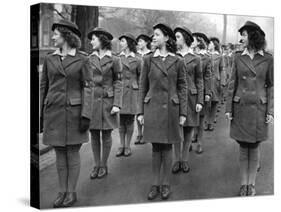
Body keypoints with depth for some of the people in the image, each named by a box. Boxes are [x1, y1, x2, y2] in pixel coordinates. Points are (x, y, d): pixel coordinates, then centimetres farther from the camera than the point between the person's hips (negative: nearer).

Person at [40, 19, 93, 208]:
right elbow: (43, 86, 11)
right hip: (53, 110, 4)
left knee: (73, 152, 2)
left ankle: (72, 192, 13)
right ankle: (62, 191, 17)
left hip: (74, 110, -3)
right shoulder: (50, 59, 8)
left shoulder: (81, 59, -3)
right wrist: (40, 114, 8)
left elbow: (88, 86, -5)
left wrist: (86, 115, -12)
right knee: (59, 153, 8)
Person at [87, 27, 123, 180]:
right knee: (94, 134, 6)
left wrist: (117, 104, -11)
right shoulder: (89, 59, 6)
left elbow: (118, 83, -4)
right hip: (92, 100, 3)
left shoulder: (114, 60, -3)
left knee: (106, 134, 4)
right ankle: (96, 165, 16)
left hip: (107, 101, -3)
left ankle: (104, 166, 15)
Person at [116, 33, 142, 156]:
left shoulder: (137, 60, 1)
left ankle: (127, 146, 11)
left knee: (129, 120, 2)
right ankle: (121, 146, 12)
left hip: (131, 92, -2)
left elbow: (140, 78, 7)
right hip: (119, 91, 2)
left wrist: (140, 92, 4)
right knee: (121, 120, 4)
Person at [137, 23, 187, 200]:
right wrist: (140, 111, 2)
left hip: (171, 108, -1)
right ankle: (156, 184, 16)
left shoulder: (178, 61, 0)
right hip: (152, 107, 1)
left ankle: (166, 184, 17)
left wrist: (183, 113, -3)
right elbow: (143, 87, 6)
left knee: (167, 146, 5)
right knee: (156, 147, 6)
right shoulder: (148, 60, 4)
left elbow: (183, 88, 2)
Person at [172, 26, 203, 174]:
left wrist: (200, 101, -4)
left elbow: (199, 81, 3)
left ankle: (185, 160, 17)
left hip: (190, 97, -1)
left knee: (189, 129, 4)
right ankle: (177, 160, 12)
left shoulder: (195, 59, 2)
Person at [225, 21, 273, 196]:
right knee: (243, 146, 6)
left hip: (259, 108, -1)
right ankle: (244, 183, 16)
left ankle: (252, 183, 17)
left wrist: (270, 111, -5)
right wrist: (229, 108, 2)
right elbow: (232, 84, 5)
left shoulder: (267, 59, -2)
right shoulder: (238, 58, 3)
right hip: (240, 107, 1)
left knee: (254, 147, 5)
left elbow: (271, 86, 1)